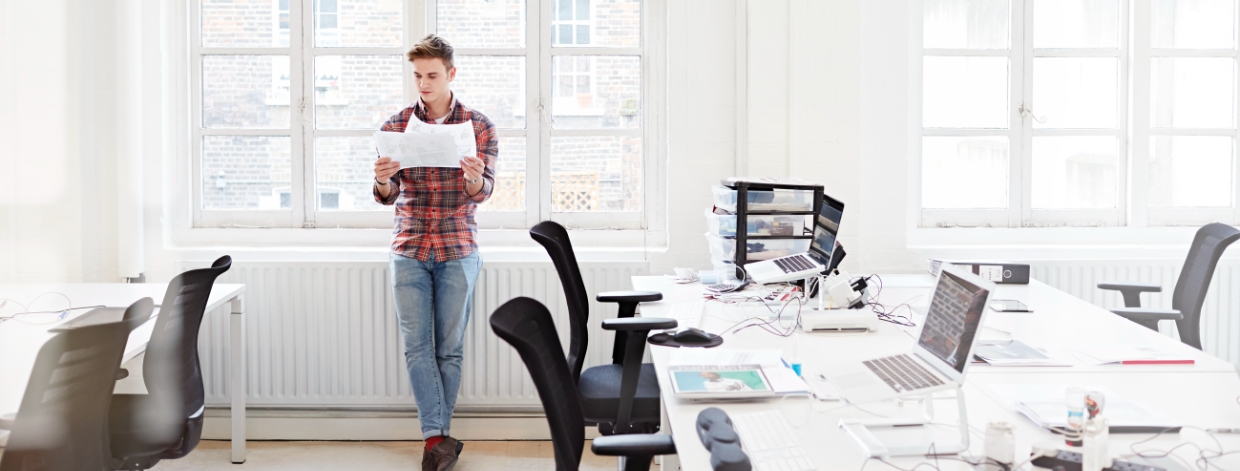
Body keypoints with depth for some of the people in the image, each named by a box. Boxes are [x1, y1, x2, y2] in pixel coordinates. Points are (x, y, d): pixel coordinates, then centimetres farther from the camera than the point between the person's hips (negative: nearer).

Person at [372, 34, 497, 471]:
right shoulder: (395, 125, 4)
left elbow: (483, 192, -6)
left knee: (449, 348, 4)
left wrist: (474, 177, -30)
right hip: (409, 250, 1)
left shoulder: (478, 125, 0)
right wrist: (383, 180, -23)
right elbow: (386, 196, 1)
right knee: (417, 346, -4)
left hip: (457, 251, -1)